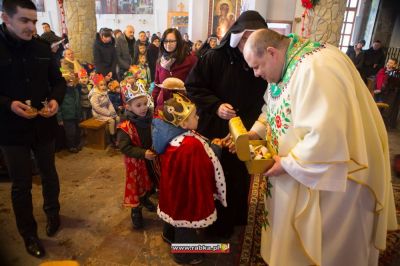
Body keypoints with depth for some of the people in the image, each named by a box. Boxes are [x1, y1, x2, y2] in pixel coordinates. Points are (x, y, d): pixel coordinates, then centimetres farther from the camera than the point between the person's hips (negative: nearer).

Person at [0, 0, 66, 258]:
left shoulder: (43, 48, -1)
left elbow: (58, 80, 6)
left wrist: (56, 99, -14)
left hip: (44, 125, 3)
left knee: (49, 174, 20)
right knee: (21, 185, 9)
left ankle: (53, 213, 45)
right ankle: (29, 234, 28)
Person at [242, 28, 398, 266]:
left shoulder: (314, 68, -30)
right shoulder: (285, 66, 1)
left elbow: (326, 136, -36)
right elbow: (276, 110, 14)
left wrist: (288, 164, -23)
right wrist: (255, 132, -2)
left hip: (333, 169, -8)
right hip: (308, 164, 9)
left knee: (325, 246, 14)